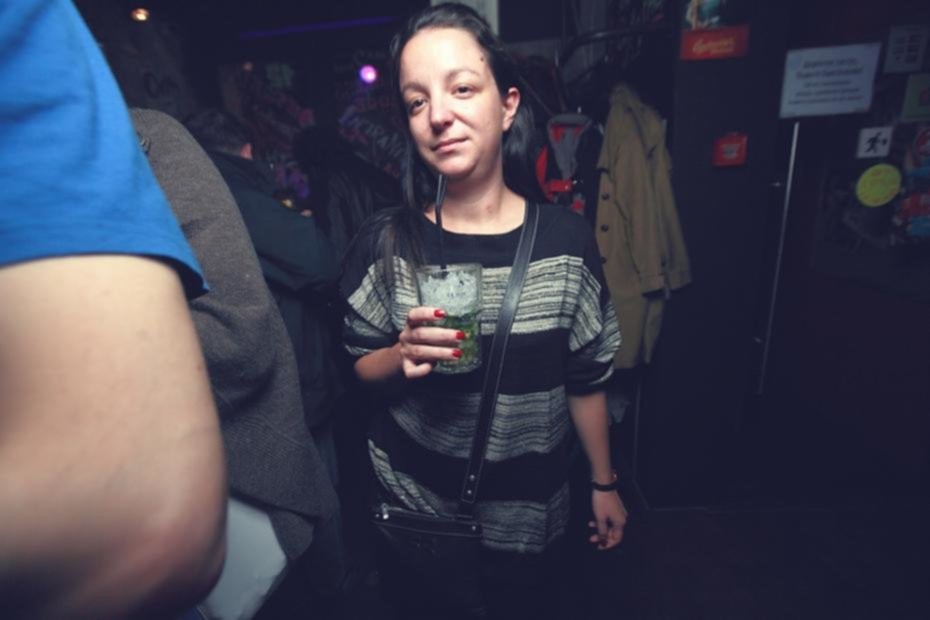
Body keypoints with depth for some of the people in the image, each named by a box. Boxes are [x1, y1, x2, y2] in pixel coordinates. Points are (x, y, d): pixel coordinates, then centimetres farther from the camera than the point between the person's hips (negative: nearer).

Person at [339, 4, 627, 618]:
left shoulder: (566, 237, -14)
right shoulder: (385, 244, -15)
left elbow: (586, 379, -3)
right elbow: (361, 373, -4)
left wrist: (604, 483, 5)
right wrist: (403, 356, -26)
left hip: (531, 509, 1)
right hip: (417, 498, 1)